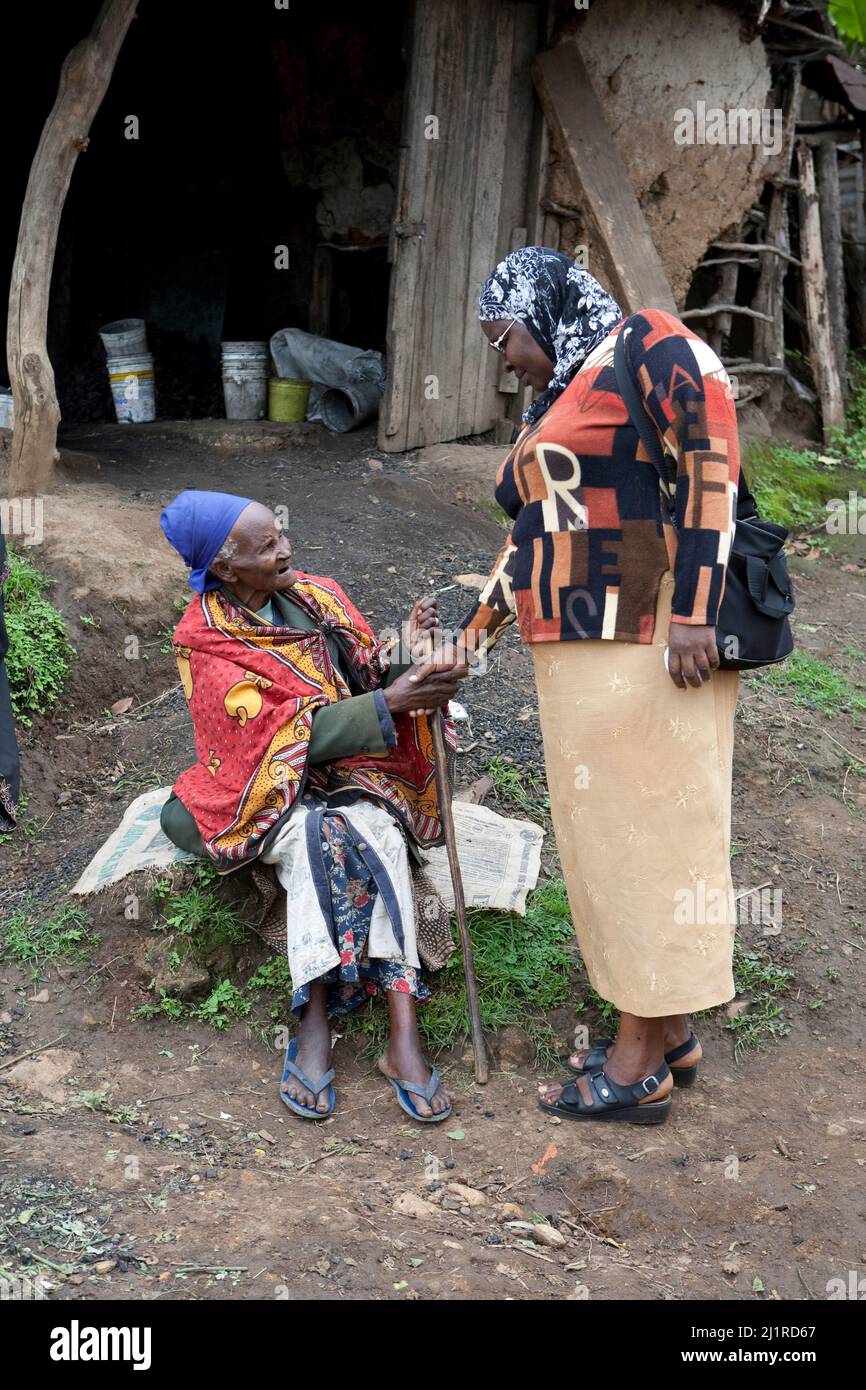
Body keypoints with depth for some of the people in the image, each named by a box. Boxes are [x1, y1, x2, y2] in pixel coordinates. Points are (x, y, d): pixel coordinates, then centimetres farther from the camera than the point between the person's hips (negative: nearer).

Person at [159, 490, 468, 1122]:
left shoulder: (318, 596, 7)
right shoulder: (207, 643, -8)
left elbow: (370, 683, 6)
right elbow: (294, 731, -18)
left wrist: (407, 656, -16)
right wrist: (391, 701, -27)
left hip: (357, 774, 3)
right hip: (275, 787, -3)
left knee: (375, 834, -30)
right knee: (315, 838, -35)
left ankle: (314, 1026, -38)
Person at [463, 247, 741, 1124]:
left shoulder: (645, 346, -1)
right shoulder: (550, 409, 24)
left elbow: (711, 460, -14)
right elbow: (527, 541, 27)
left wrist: (692, 612, -21)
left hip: (647, 645, -8)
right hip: (577, 657, 9)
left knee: (646, 832, -3)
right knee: (602, 835, 9)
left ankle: (638, 1068, 4)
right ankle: (667, 1033, 19)